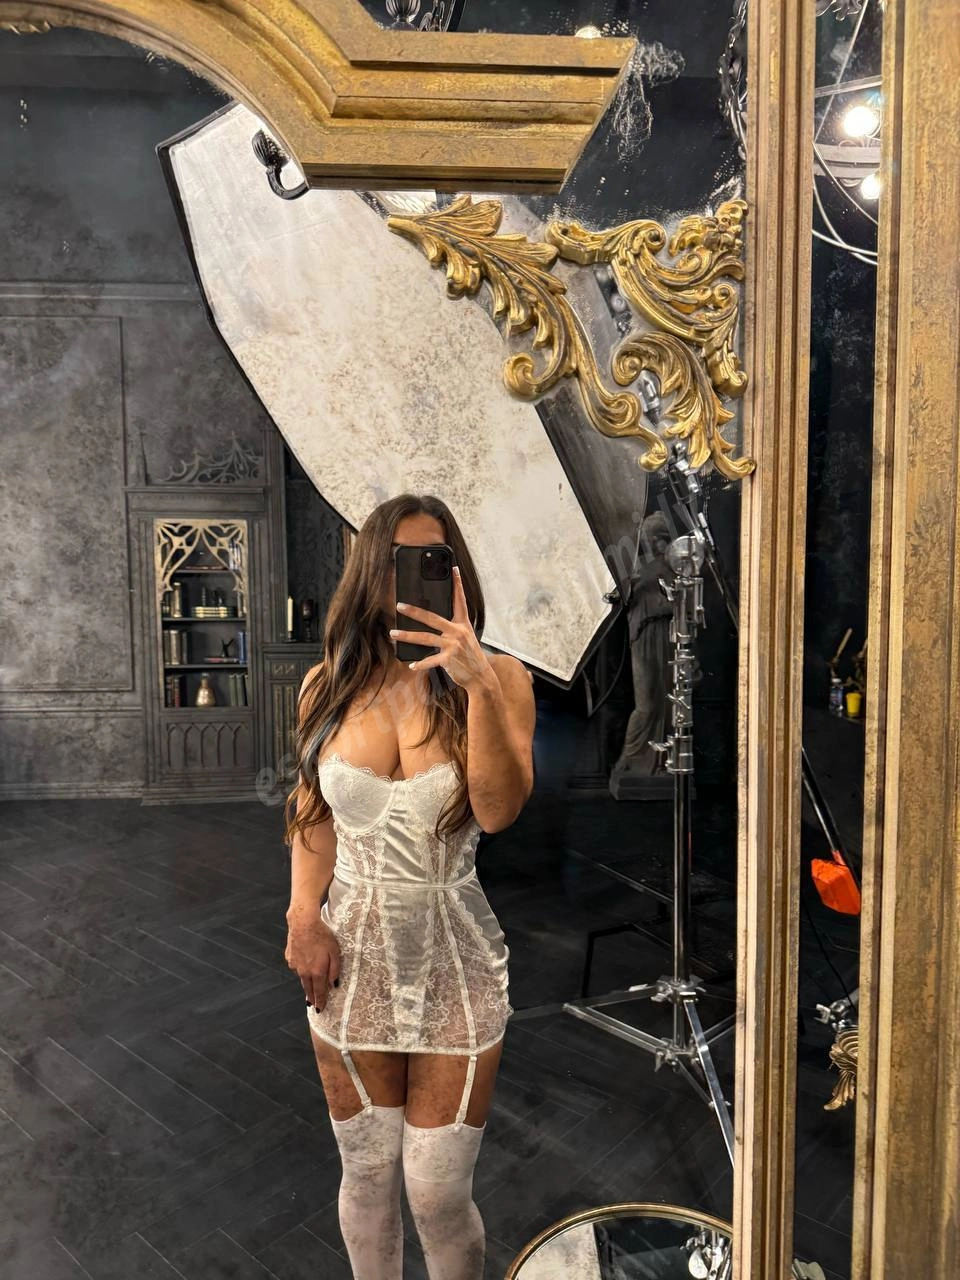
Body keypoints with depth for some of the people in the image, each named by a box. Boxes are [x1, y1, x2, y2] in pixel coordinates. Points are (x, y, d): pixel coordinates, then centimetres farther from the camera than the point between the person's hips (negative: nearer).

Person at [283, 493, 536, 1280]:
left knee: (439, 1193, 6)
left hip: (456, 962, -2)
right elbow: (312, 812, 9)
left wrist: (477, 686, -31)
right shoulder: (328, 685, -2)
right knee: (368, 1176, 18)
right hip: (353, 958, 2)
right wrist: (304, 913, -4)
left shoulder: (499, 678, -9)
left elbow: (499, 809, -21)